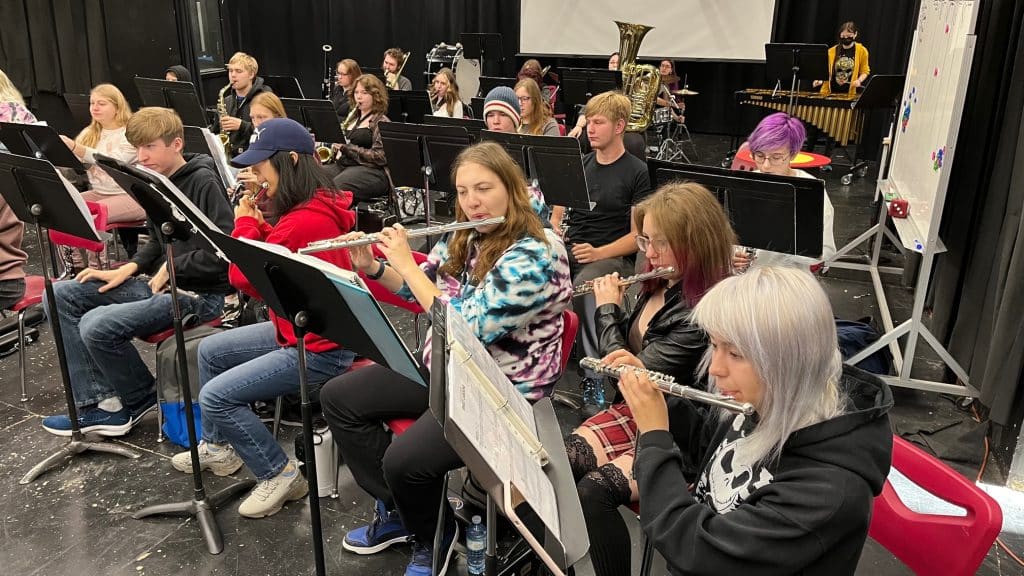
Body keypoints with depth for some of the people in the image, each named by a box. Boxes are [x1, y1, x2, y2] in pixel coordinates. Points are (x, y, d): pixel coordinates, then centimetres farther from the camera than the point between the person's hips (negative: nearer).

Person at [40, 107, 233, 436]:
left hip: (198, 293, -10)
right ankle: (99, 403, -2)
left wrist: (173, 267, -14)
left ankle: (141, 399, 5)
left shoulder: (203, 181, -14)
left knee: (96, 325, -24)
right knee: (61, 295, 3)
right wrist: (129, 269, 6)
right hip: (158, 282, 10)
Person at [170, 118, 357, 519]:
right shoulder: (315, 206, 5)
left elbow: (244, 278, -23)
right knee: (210, 351, 20)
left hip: (320, 349, -11)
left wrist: (244, 221, -10)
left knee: (216, 396, -12)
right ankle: (219, 447, 36)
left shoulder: (305, 221, -28)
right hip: (301, 329, 11)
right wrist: (256, 223, -2)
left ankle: (279, 475, 5)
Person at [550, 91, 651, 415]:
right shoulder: (578, 164, 18)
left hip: (612, 256, -5)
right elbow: (556, 213, 21)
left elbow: (638, 236, -6)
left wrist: (599, 253, -21)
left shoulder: (637, 172, -1)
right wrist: (554, 231, -3)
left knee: (585, 285, -39)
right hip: (568, 249, 5)